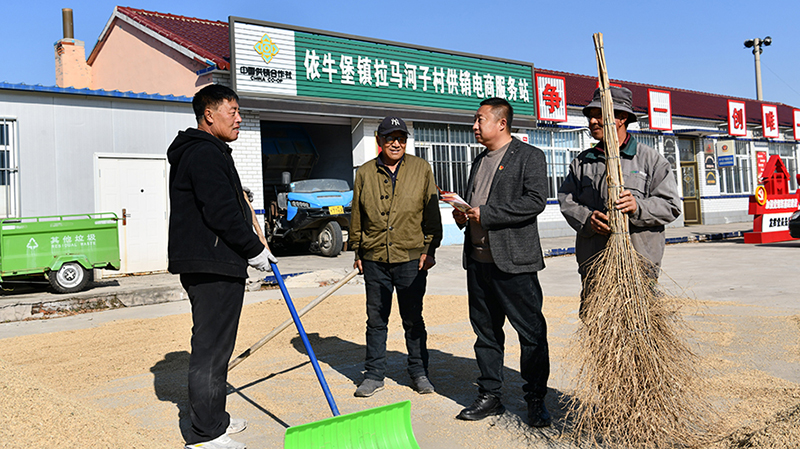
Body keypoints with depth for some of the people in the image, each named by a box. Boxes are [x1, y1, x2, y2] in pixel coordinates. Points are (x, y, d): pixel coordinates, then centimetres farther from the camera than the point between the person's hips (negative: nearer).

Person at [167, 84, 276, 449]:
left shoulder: (208, 152, 21)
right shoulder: (205, 153, -14)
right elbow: (223, 213, -20)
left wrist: (253, 248, 22)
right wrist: (255, 250, -12)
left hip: (205, 264, 11)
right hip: (213, 267, -11)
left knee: (213, 345, 17)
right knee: (211, 347, -5)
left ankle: (214, 419, 30)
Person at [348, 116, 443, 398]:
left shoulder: (421, 169, 4)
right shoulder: (365, 173, 7)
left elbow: (431, 213, 4)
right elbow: (357, 216, 11)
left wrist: (429, 249, -2)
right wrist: (357, 251, 8)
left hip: (411, 258, -1)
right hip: (374, 259, 1)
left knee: (413, 319, 8)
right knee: (376, 319, 9)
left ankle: (419, 373, 23)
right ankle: (374, 374, 21)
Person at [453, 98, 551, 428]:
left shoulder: (529, 156, -2)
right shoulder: (479, 161, 21)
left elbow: (535, 200, -16)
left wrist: (485, 213, -17)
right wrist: (462, 215, 7)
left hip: (513, 263, -7)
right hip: (478, 261, 8)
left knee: (531, 332, 0)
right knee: (485, 332, 12)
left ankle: (536, 400, 13)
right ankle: (490, 396, 24)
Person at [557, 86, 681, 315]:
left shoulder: (650, 159, 6)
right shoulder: (582, 161, 17)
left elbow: (671, 206, 0)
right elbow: (566, 199, 9)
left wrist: (638, 208, -18)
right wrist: (586, 219, -11)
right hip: (593, 262, 3)